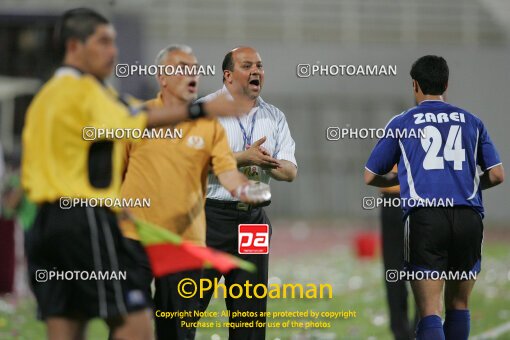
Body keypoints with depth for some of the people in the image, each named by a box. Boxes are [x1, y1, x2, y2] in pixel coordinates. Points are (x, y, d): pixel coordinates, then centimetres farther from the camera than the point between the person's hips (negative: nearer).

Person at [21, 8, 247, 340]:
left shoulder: (44, 97, 20)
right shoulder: (86, 90, -7)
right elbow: (137, 121, -20)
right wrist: (201, 110, -24)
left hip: (45, 222, 9)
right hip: (86, 220, -9)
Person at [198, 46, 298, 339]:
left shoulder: (275, 117, 13)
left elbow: (290, 172, 6)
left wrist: (268, 162, -15)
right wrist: (243, 158, -20)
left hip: (254, 218, 5)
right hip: (211, 214, -5)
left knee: (252, 309, 7)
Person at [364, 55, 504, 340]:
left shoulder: (401, 123, 9)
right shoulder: (471, 121, 14)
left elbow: (370, 177, 15)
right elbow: (497, 175, 11)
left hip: (424, 217, -2)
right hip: (469, 217, 2)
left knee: (430, 311, -7)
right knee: (459, 305, 16)